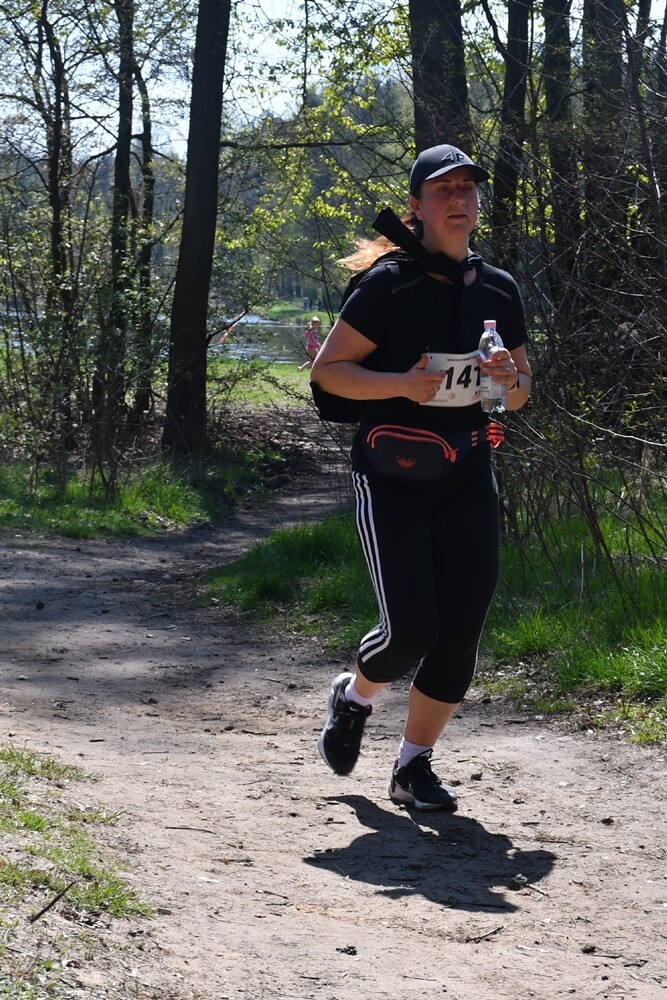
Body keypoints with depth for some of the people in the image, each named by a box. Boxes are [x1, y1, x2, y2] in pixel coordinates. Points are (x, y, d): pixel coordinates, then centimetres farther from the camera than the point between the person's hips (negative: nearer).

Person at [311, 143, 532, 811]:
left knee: (460, 635, 0)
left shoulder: (499, 290, 7)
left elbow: (521, 390, 18)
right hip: (392, 477, -5)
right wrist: (403, 384, -22)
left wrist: (510, 379, -6)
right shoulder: (391, 284, -10)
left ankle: (413, 767, 16)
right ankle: (353, 698, 22)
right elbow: (327, 370, -8)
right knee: (410, 632, -12)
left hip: (468, 478, 5)